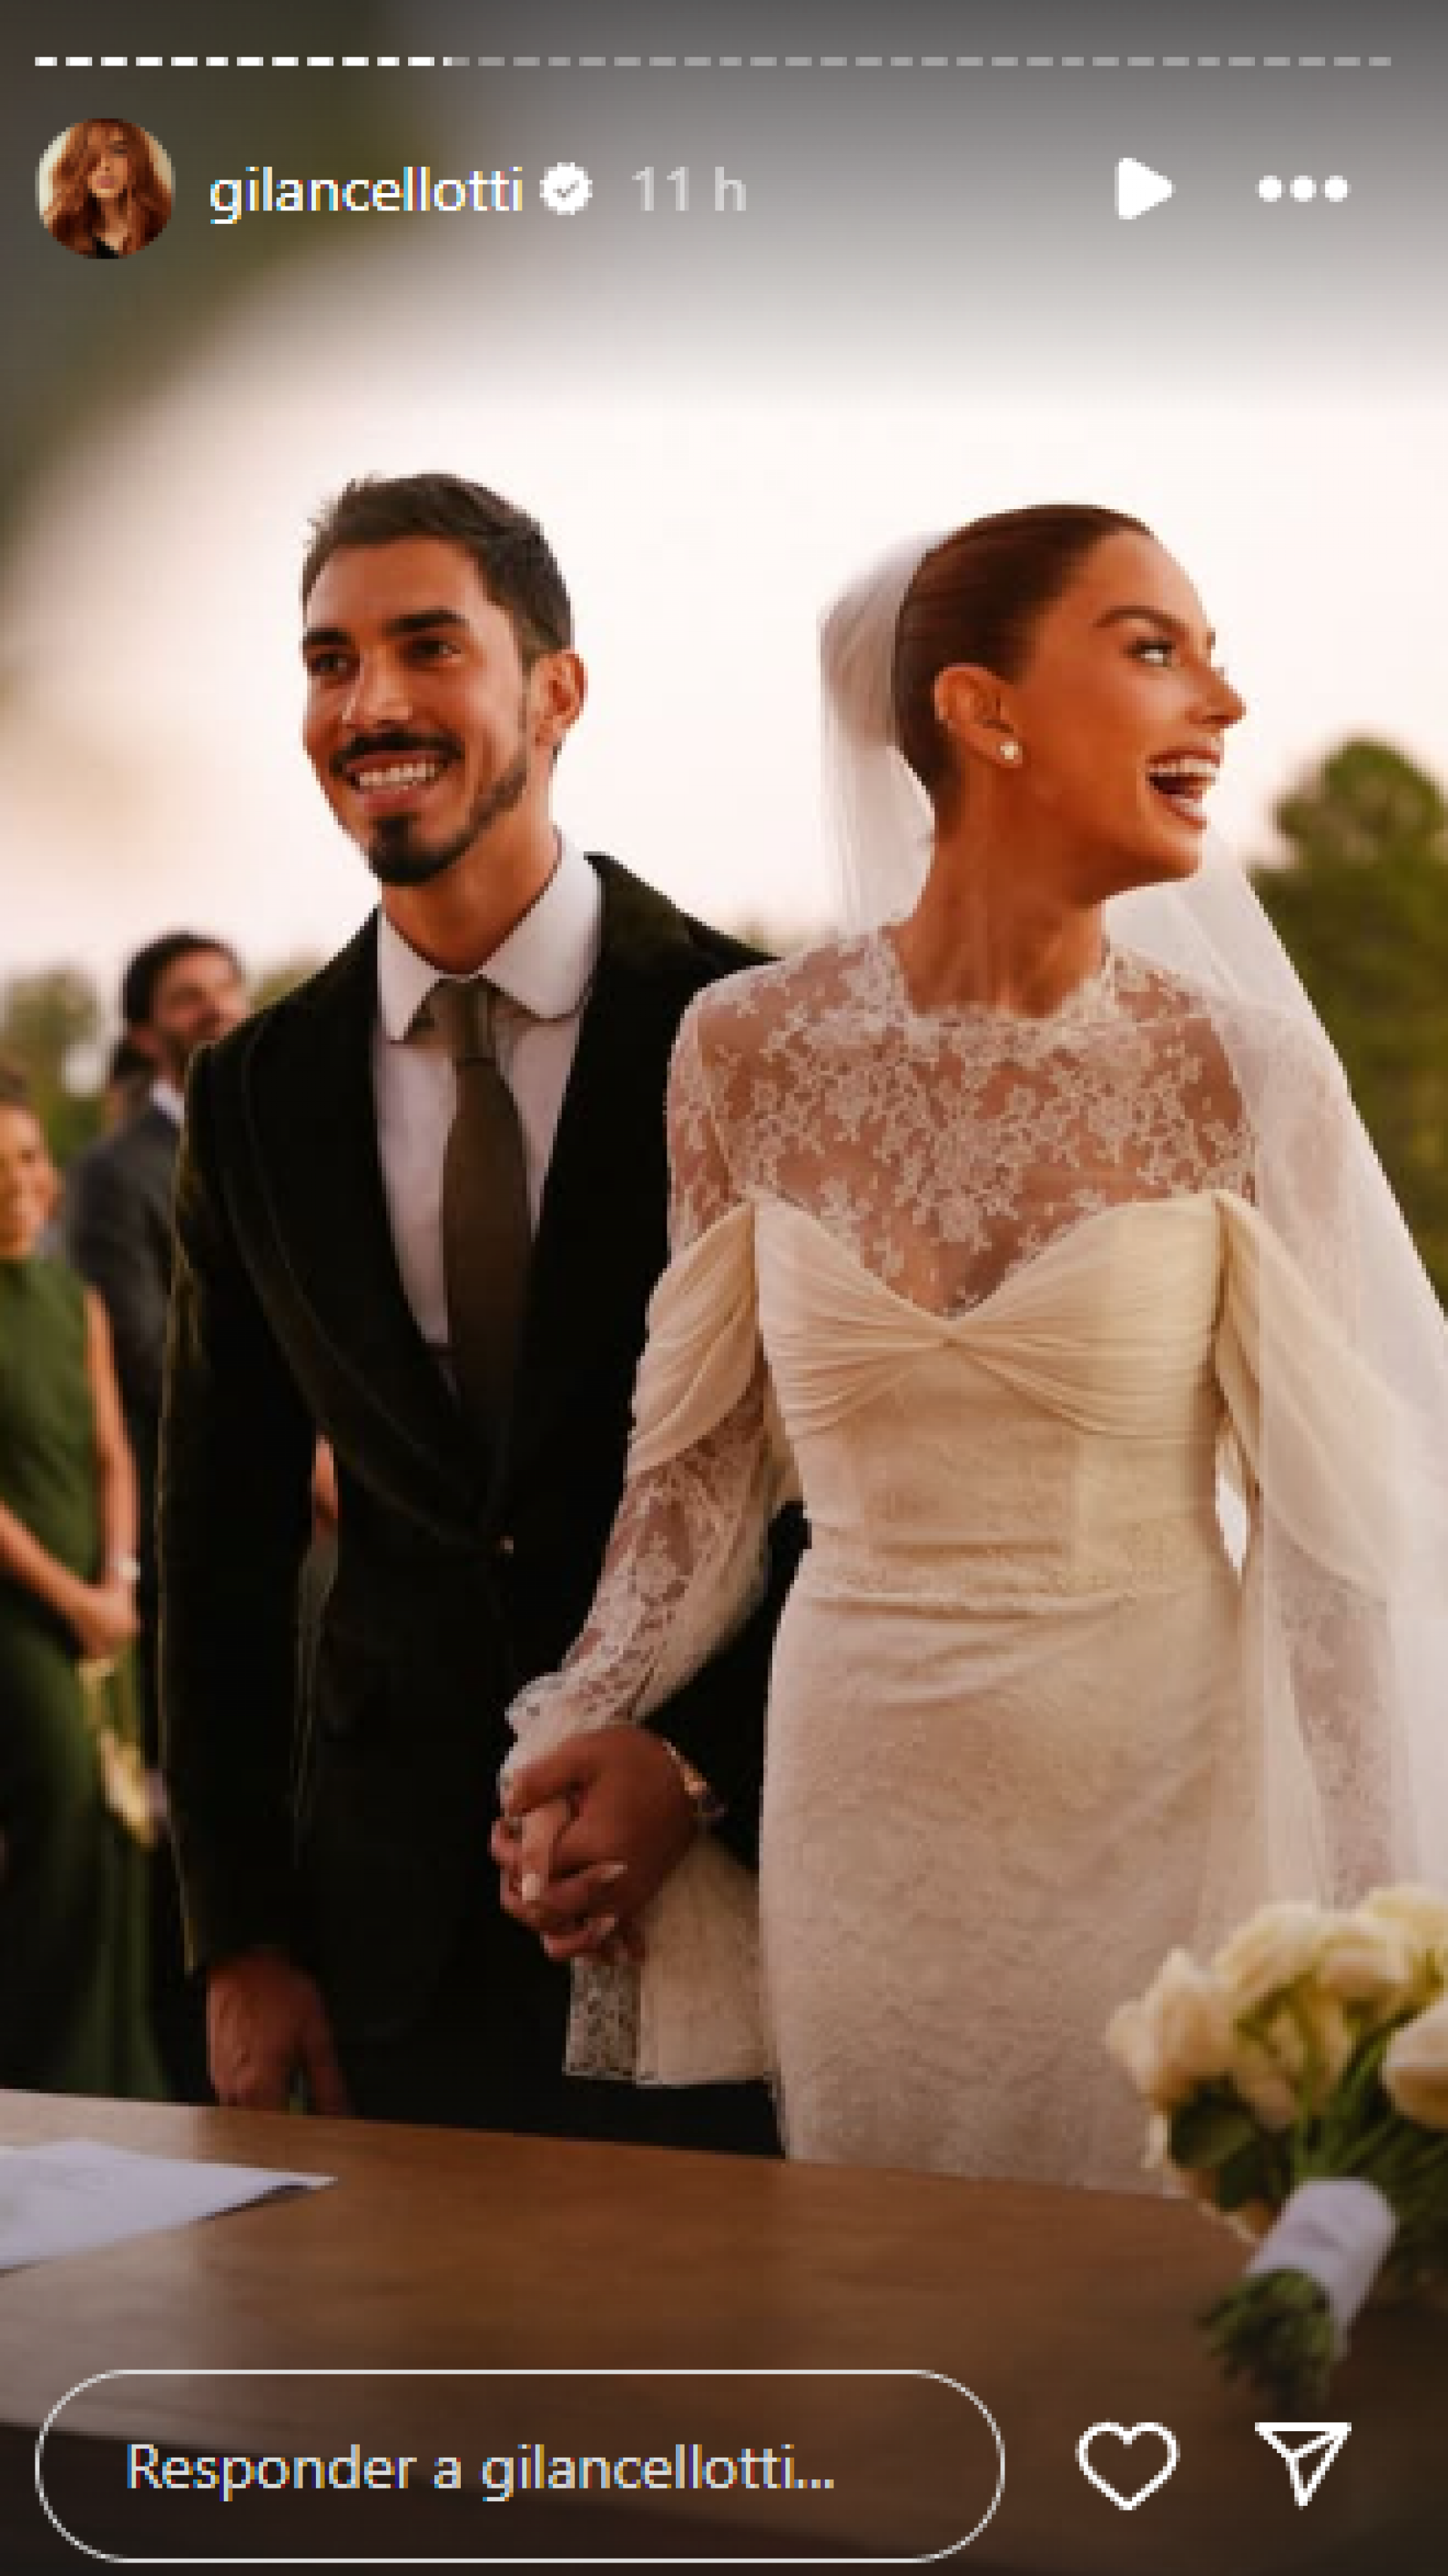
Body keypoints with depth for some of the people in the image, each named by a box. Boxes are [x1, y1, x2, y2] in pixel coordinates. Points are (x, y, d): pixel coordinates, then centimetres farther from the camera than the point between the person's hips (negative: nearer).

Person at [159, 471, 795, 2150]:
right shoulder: (258, 1096, 3)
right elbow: (220, 1540, 8)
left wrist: (704, 1761, -16)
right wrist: (238, 1935, 4)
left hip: (728, 1876, -3)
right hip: (394, 1920, 3)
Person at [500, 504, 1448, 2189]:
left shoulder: (1242, 1069, -7)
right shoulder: (750, 1048, -4)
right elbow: (704, 1446, 8)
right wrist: (587, 1725, 1)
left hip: (1164, 1792, -1)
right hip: (858, 1797, 1)